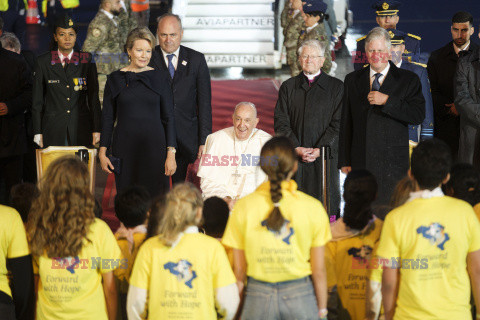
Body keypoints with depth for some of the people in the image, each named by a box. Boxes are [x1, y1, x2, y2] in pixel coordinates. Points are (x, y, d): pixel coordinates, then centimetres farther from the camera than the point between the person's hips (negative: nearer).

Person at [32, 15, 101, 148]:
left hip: (81, 127, 0)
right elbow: (37, 100, 6)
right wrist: (37, 132, 1)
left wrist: (96, 129, 2)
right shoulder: (43, 62, 4)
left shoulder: (86, 61, 5)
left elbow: (93, 97, 6)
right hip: (53, 129, 0)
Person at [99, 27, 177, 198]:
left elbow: (168, 117, 4)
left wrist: (171, 153, -3)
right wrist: (102, 152, 3)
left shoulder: (159, 78, 4)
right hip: (124, 147, 1)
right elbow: (107, 118, 9)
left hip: (154, 146, 0)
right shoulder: (115, 79, 5)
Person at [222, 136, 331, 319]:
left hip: (258, 297, 1)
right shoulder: (312, 208, -6)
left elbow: (239, 269, 1)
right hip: (300, 295, -1)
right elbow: (319, 270, -1)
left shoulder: (243, 207, -3)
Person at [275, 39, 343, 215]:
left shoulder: (336, 87, 7)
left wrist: (319, 150, -11)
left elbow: (338, 124, 0)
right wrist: (297, 148, -8)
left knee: (326, 206, -5)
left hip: (324, 156, -1)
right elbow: (280, 122, 6)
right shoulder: (288, 87, 13)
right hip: (294, 157, 1)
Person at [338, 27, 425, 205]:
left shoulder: (408, 80, 4)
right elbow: (346, 122, 13)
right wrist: (344, 161, 10)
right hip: (361, 163, 2)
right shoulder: (352, 80, 13)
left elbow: (419, 115, -7)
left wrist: (387, 100, -14)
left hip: (393, 164, -2)